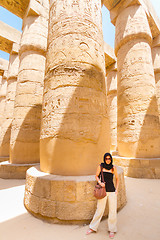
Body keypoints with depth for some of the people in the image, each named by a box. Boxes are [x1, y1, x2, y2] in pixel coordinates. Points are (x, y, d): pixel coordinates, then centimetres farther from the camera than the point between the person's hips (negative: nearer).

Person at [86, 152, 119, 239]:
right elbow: (96, 176, 5)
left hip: (112, 191, 1)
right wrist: (100, 182, -12)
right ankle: (92, 227, 29)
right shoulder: (100, 166, -6)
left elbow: (117, 178, 10)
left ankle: (112, 230, 31)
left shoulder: (113, 167, -3)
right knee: (100, 210, 9)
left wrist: (116, 189, 3)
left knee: (113, 210, 8)